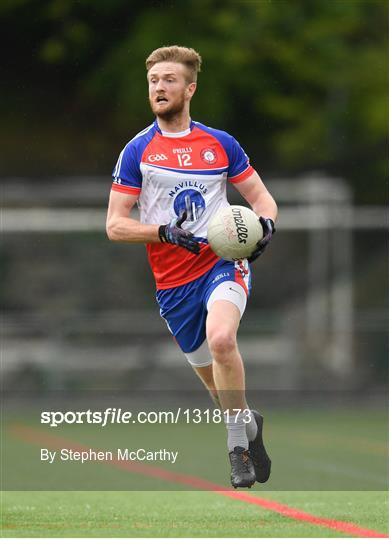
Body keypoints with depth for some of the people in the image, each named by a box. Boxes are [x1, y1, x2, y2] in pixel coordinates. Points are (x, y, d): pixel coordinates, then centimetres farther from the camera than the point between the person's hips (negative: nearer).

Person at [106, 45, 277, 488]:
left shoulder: (220, 144, 6)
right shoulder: (137, 152, 2)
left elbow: (260, 195, 14)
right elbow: (115, 226, 0)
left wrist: (265, 223, -10)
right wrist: (165, 231, -18)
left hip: (224, 260, -2)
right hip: (173, 282, 2)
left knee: (221, 339, -31)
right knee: (213, 378, 10)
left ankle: (237, 443, -18)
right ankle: (248, 424, 41)